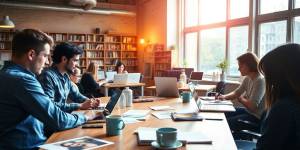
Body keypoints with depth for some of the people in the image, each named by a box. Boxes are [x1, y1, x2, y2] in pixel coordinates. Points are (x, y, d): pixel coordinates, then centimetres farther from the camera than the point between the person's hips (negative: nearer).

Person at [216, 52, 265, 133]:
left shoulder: (260, 80, -24)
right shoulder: (247, 78, 3)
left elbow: (252, 106, -27)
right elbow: (237, 92, 14)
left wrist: (241, 99, -7)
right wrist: (224, 96, -6)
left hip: (256, 117, -9)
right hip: (247, 111, 9)